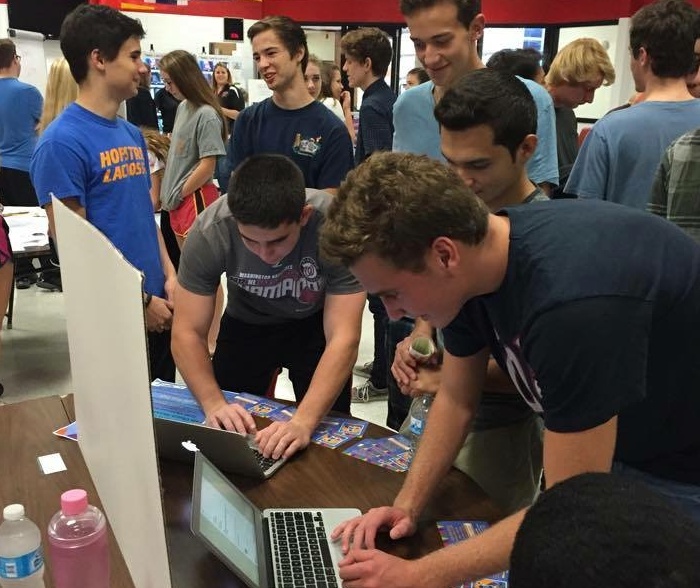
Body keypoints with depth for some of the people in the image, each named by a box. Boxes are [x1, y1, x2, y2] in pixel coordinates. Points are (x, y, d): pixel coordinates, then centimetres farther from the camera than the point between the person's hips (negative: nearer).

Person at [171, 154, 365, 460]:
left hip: (317, 324, -1)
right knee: (229, 434, 6)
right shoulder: (209, 232, -31)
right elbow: (187, 332, -25)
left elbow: (343, 338, -35)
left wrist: (303, 421, -47)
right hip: (246, 323, 1)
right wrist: (214, 404, -40)